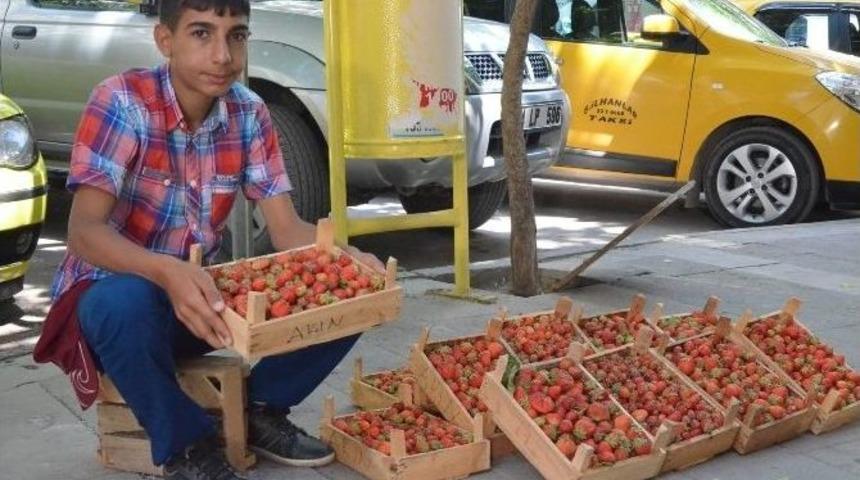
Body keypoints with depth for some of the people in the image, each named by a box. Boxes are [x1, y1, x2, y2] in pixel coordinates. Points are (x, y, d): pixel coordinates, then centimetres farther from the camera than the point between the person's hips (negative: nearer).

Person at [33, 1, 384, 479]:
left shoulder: (249, 113, -6)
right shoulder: (122, 102, -21)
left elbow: (288, 229, -8)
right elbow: (84, 231, -30)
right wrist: (168, 273, -48)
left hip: (202, 291, 5)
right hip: (109, 291, -4)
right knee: (127, 304, -41)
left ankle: (261, 409, 8)